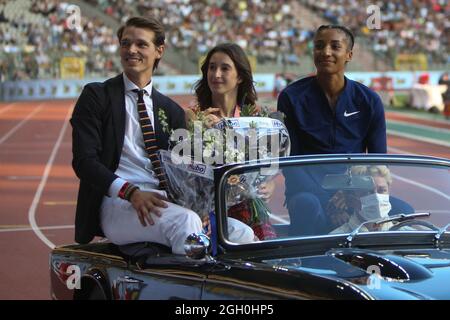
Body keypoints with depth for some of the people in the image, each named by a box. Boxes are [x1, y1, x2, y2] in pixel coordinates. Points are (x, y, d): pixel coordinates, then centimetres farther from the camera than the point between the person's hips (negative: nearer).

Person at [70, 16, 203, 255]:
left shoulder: (172, 111, 21)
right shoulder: (96, 96, 7)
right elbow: (84, 160, -5)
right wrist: (131, 192, -20)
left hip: (162, 202, 4)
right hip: (116, 202, -4)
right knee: (185, 222, -34)